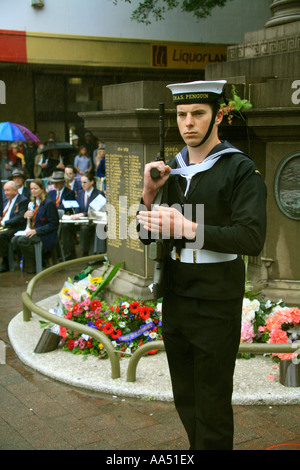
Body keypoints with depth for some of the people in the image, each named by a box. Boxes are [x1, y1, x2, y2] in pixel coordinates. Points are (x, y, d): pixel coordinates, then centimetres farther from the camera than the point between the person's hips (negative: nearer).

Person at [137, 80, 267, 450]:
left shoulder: (241, 169, -10)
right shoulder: (171, 169, 9)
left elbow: (252, 239, -21)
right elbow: (146, 235, 10)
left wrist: (189, 228, -26)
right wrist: (149, 192, -6)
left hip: (217, 305, -6)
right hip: (175, 298, 6)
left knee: (212, 406, 6)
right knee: (184, 398, 19)